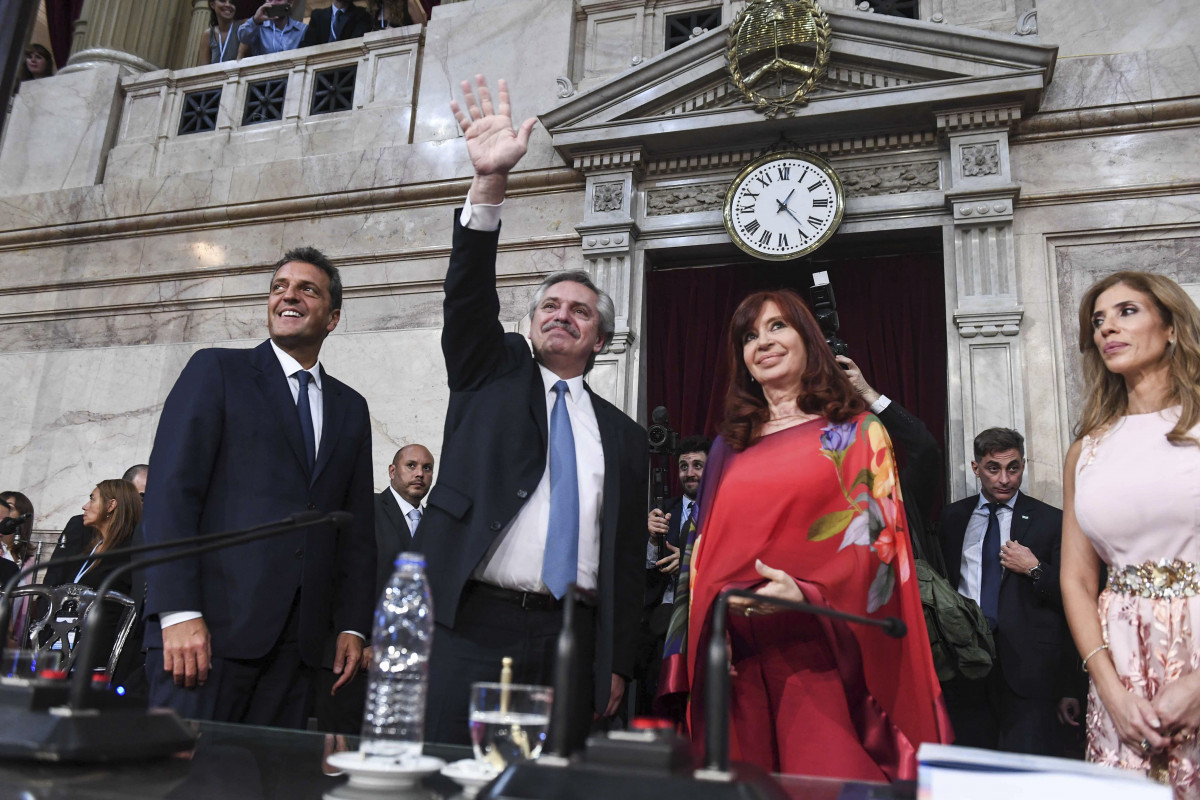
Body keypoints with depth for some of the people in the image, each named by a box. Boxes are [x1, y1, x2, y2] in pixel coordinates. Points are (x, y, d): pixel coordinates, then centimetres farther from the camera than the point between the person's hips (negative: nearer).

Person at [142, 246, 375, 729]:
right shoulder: (216, 370, 5)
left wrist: (352, 626, 7)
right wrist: (179, 613, -14)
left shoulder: (350, 408, 17)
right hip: (211, 621, -3)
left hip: (297, 636, 4)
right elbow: (171, 490, -5)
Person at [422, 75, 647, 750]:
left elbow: (627, 561, 12)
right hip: (472, 625, -2)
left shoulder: (624, 436, 14)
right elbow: (470, 294, -7)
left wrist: (618, 666, 6)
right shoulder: (494, 374, 12)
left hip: (570, 641, 2)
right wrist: (490, 183, -21)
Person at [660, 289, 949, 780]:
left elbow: (879, 539, -2)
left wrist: (807, 593, -17)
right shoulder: (729, 446, 17)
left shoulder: (856, 432, 6)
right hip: (737, 655, 3)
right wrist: (707, 628, 2)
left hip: (821, 651, -3)